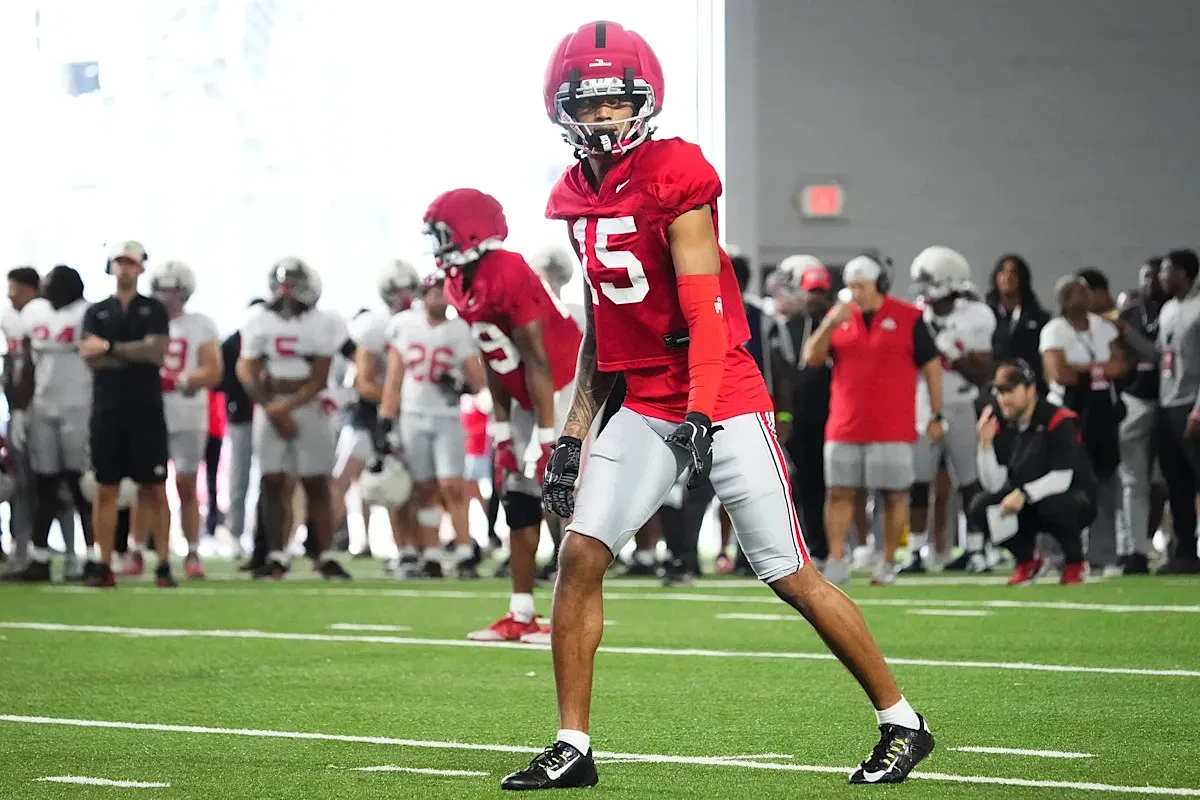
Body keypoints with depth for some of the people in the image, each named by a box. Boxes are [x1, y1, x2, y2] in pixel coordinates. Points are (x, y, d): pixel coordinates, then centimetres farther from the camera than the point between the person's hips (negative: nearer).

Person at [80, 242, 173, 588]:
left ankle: (163, 565, 0)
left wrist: (111, 347, -6)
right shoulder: (96, 312, 11)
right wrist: (137, 355, -9)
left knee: (154, 489, -2)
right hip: (107, 410, 2)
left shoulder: (154, 310, 6)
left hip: (146, 410, -2)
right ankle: (104, 566, 4)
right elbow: (91, 357, -3)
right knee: (106, 489, 2)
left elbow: (157, 351, -8)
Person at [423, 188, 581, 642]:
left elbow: (536, 360, -22)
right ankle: (520, 616, 13)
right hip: (527, 397, 9)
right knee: (519, 501, 8)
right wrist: (501, 426, 9)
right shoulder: (459, 287, 4)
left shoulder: (508, 276, -24)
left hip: (565, 389, -9)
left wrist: (545, 434, -21)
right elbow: (494, 363, 10)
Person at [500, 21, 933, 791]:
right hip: (645, 409, 6)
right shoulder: (579, 198, 9)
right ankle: (572, 749, 1)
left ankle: (902, 723, 10)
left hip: (723, 400, -6)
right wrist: (575, 434, 15)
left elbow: (703, 313, -17)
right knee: (581, 555, -6)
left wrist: (699, 418, -25)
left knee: (792, 575, -4)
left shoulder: (673, 180, -13)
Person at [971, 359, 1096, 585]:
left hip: (1074, 501, -5)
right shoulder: (1001, 425, -4)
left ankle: (1074, 563, -9)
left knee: (1054, 505, -39)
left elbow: (1062, 478, -27)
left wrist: (1024, 494, -38)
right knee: (981, 507, -17)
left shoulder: (1058, 421, -20)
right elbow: (994, 485, -9)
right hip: (1027, 508, 5)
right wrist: (986, 443, -22)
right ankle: (1027, 558, 7)